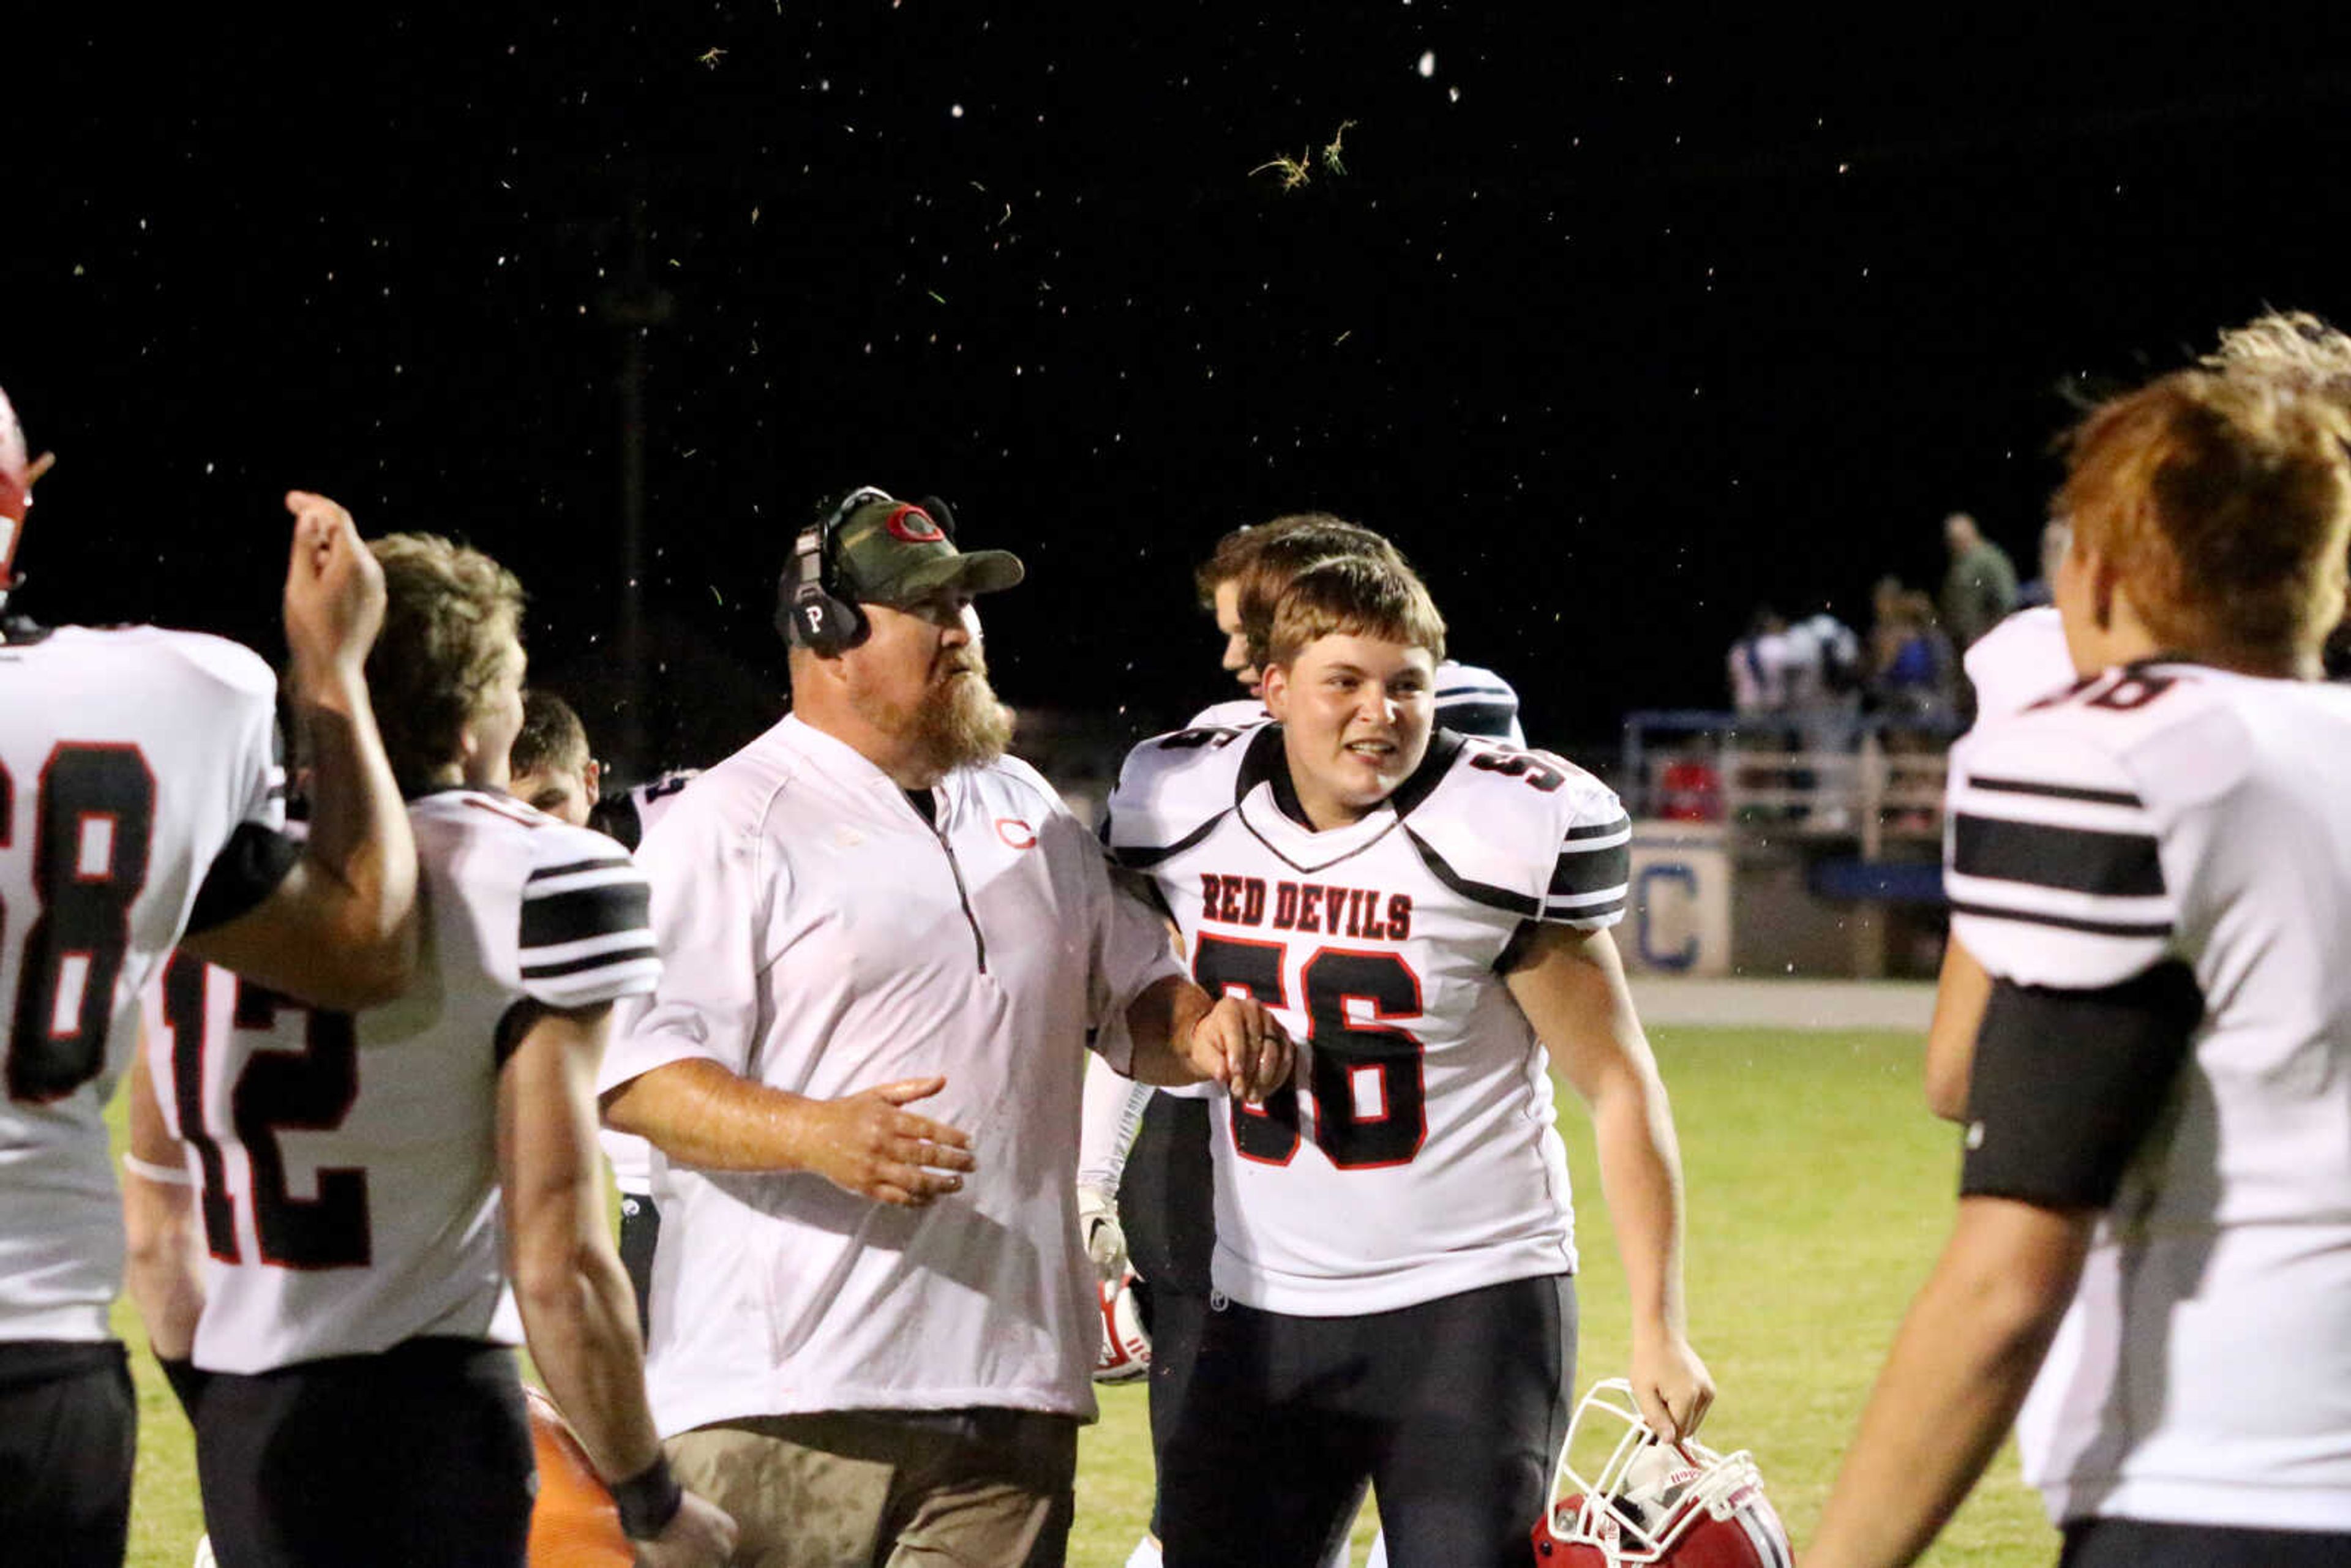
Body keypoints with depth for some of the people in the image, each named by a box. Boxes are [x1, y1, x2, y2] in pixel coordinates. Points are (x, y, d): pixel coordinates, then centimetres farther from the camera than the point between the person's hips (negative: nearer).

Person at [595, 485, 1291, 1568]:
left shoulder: (1023, 810, 20)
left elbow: (1131, 995, 29)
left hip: (1013, 1373, 6)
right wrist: (815, 1135, -27)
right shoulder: (728, 826, -3)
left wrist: (1198, 1035, 5)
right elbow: (633, 1075, -12)